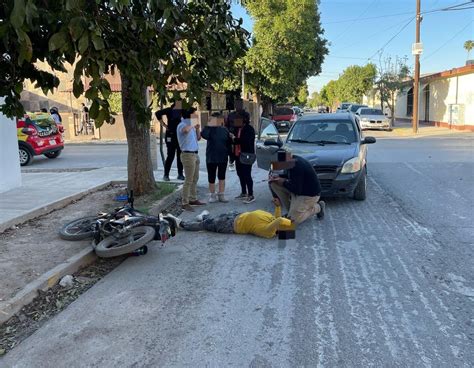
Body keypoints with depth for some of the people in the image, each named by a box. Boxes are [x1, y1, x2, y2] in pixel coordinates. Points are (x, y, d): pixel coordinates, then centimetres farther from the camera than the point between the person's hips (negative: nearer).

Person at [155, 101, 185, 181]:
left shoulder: (183, 111, 7)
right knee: (170, 156, -3)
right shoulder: (170, 110, -5)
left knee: (180, 156, 8)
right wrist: (164, 124, -7)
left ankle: (180, 174, 17)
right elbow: (158, 113, -8)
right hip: (171, 135, -4)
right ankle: (166, 175, 6)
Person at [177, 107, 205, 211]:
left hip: (195, 154, 9)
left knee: (195, 179, 16)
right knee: (188, 180, -8)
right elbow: (186, 130, -38)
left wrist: (197, 128, 4)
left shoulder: (190, 125, 15)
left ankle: (193, 199, 27)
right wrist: (193, 125, -18)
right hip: (188, 155, -9)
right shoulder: (181, 125, -12)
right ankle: (185, 203, -4)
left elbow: (198, 138, 21)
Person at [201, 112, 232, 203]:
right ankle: (212, 195, 18)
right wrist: (209, 125, -32)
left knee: (222, 177, 10)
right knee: (211, 177, 4)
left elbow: (229, 142, 9)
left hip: (223, 158, 2)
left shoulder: (224, 130, 2)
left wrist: (228, 153, 3)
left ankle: (221, 195, 21)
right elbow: (203, 135, -28)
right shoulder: (210, 129, -6)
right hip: (211, 158, -2)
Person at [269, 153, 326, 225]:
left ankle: (318, 207, 8)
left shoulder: (296, 167, -32)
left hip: (310, 194, -9)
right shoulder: (291, 162, -4)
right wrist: (279, 176, 0)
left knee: (292, 221, -10)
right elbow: (289, 175, 17)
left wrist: (284, 183, -14)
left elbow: (296, 190, -28)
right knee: (274, 183, -1)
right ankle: (291, 210, 9)